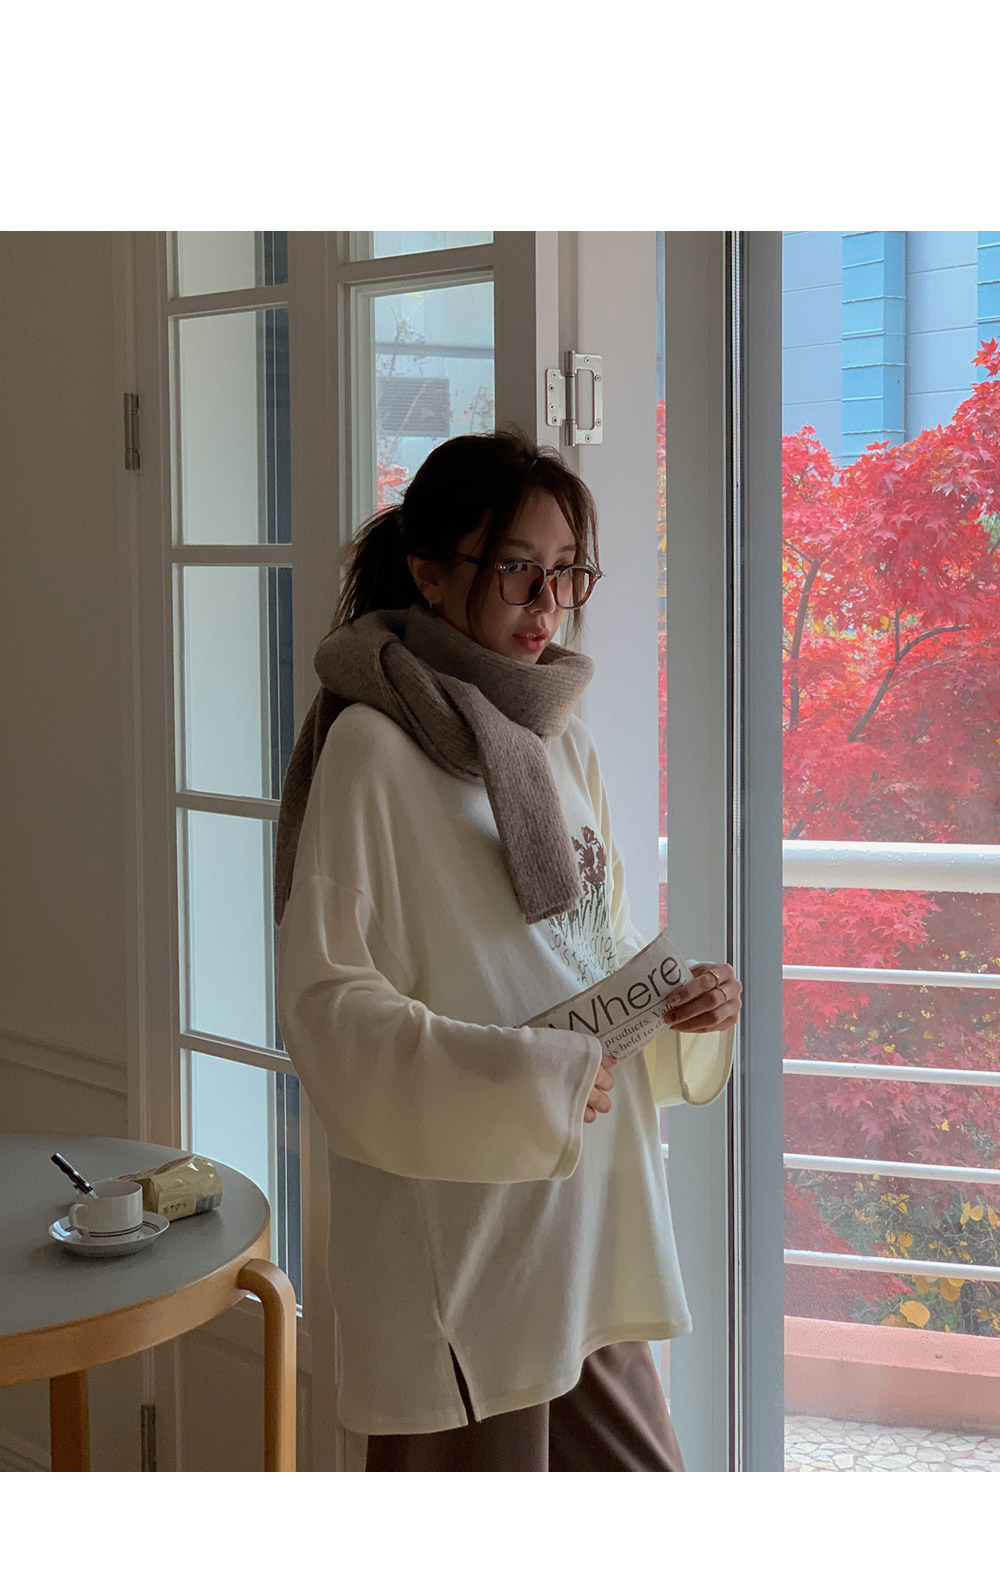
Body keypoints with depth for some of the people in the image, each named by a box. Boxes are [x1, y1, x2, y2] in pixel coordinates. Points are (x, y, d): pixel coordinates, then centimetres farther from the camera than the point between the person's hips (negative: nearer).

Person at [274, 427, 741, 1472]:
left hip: (585, 1209, 8)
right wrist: (525, 1079, -22)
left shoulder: (560, 738, 12)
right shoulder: (374, 746, -12)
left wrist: (688, 996, 0)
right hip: (457, 1226, -7)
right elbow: (326, 1004, -16)